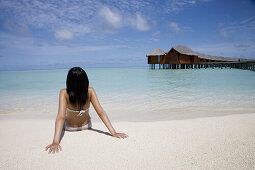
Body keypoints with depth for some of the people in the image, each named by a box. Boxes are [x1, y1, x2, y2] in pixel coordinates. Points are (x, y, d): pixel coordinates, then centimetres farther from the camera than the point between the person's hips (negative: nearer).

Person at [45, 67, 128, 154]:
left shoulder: (64, 93, -30)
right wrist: (113, 132, -29)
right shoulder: (90, 91, -26)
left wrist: (55, 142, -43)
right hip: (86, 126, 2)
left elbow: (61, 117, -39)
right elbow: (101, 112, -30)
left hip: (69, 127, -1)